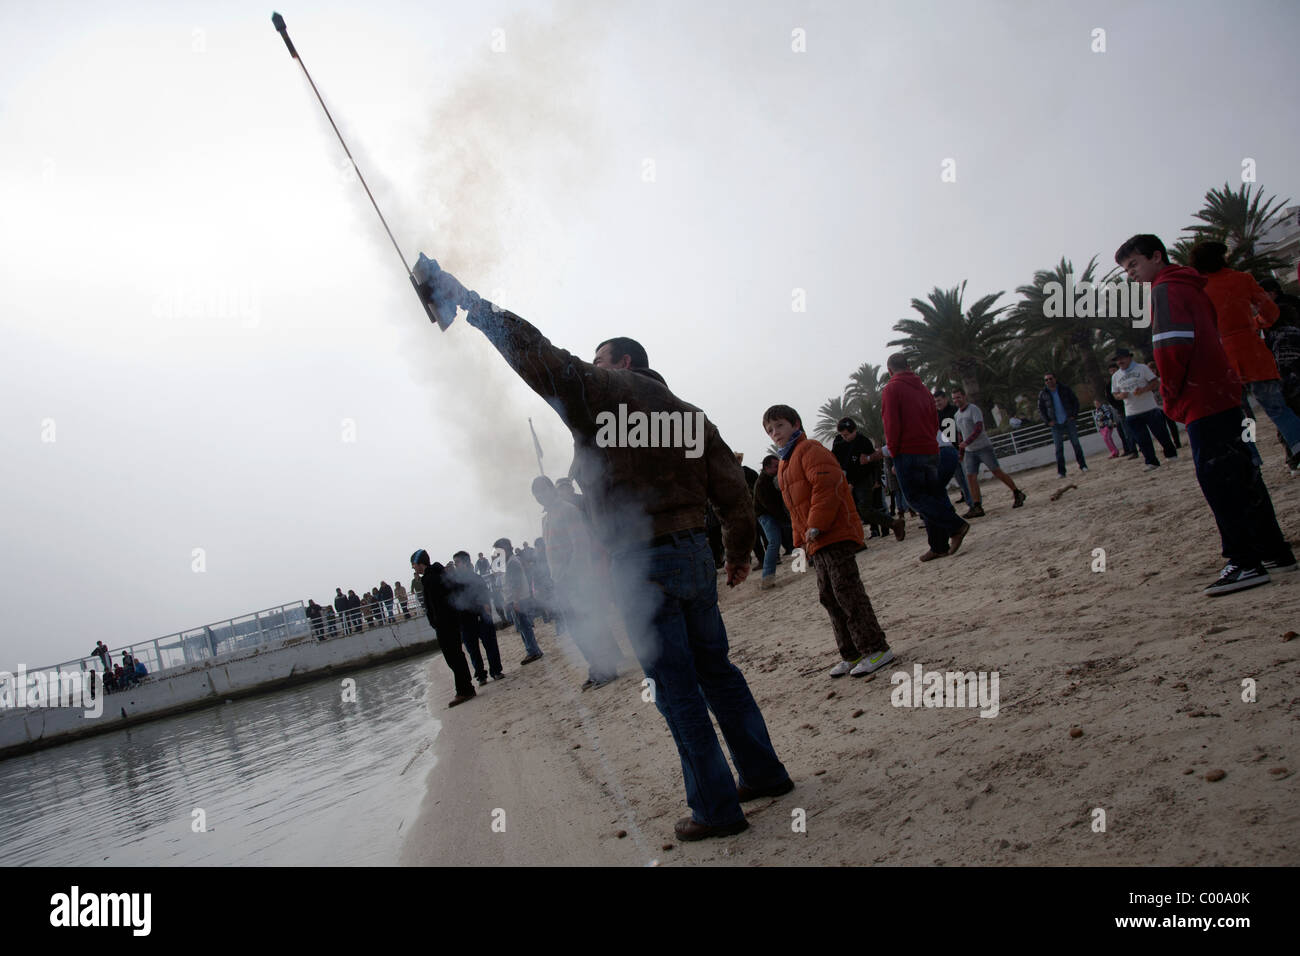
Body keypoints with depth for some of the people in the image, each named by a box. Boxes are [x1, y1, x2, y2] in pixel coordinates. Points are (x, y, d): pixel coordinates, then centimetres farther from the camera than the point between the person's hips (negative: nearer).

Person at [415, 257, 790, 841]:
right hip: (693, 553, 7)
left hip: (640, 566, -7)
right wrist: (739, 551, 26)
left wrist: (460, 294, -2)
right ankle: (764, 772, 27)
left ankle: (716, 808, 9)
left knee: (677, 690, 1)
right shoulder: (686, 412, 16)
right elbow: (732, 487, 13)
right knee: (715, 670, 19)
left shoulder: (599, 390, -2)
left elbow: (531, 352, -10)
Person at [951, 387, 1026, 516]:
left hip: (983, 447, -6)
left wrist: (966, 442, -31)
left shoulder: (974, 409, -8)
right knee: (971, 477, -6)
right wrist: (961, 453, 20)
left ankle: (1017, 494, 13)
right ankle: (977, 508, -6)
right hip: (969, 451, 6)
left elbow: (979, 428, -20)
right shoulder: (957, 414, 14)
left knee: (997, 472, -3)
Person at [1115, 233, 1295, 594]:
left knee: (1218, 480, -8)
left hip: (1201, 401, -10)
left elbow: (1172, 346, -20)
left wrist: (1171, 395, -9)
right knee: (1240, 476, 14)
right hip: (1223, 393, 10)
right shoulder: (1191, 287, 21)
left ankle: (1245, 563, -7)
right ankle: (1274, 551, 20)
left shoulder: (1165, 290, -8)